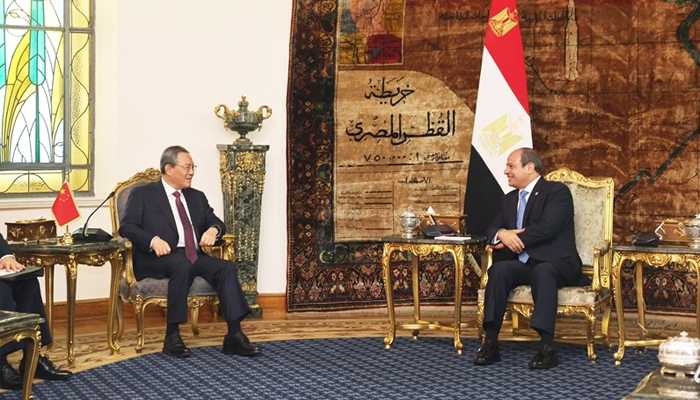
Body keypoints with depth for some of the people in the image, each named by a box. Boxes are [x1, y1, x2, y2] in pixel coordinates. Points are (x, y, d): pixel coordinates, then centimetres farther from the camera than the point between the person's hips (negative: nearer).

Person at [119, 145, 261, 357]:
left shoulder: (197, 197, 25)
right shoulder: (143, 195, 8)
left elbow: (216, 222, 19)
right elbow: (127, 227, -3)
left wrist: (213, 229, -7)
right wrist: (153, 240, -22)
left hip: (195, 257, 5)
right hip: (160, 259, -5)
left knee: (227, 267, -22)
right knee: (183, 264, -37)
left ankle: (234, 336, -26)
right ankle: (172, 336, -31)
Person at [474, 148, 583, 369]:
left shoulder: (557, 191, -3)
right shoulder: (509, 199, 20)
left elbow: (546, 228, -17)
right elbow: (491, 230, 15)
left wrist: (512, 240, -9)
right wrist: (502, 234, -10)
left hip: (557, 264, -5)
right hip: (524, 265, 5)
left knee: (542, 271, -39)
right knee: (499, 269, -27)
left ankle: (547, 346, -44)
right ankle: (490, 342, -31)